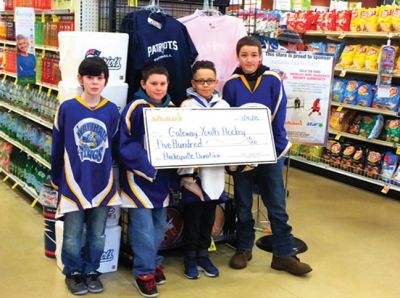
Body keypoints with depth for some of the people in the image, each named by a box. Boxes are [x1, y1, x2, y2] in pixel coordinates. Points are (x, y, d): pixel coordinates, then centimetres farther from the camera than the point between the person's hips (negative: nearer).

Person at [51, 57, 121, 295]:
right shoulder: (67, 108, -8)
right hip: (74, 183, -2)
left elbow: (114, 147, 7)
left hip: (102, 183, 2)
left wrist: (105, 170, 10)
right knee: (72, 236, 9)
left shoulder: (112, 111, -4)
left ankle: (91, 271, 32)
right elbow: (57, 147, 0)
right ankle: (73, 272, 29)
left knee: (97, 235, 14)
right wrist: (56, 179, 5)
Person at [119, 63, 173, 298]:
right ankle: (144, 273, 10)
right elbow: (125, 144, -16)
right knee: (144, 227, -3)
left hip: (163, 177, 6)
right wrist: (146, 165, -24)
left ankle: (153, 262, 34)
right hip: (139, 176, -6)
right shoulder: (135, 108, -12)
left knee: (160, 225, 16)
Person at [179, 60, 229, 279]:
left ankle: (203, 254, 25)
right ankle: (191, 257, 19)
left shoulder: (223, 106, 8)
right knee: (193, 214, 5)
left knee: (209, 214, 12)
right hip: (194, 169, -4)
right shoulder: (187, 106, -5)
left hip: (215, 169, 4)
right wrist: (186, 170, -16)